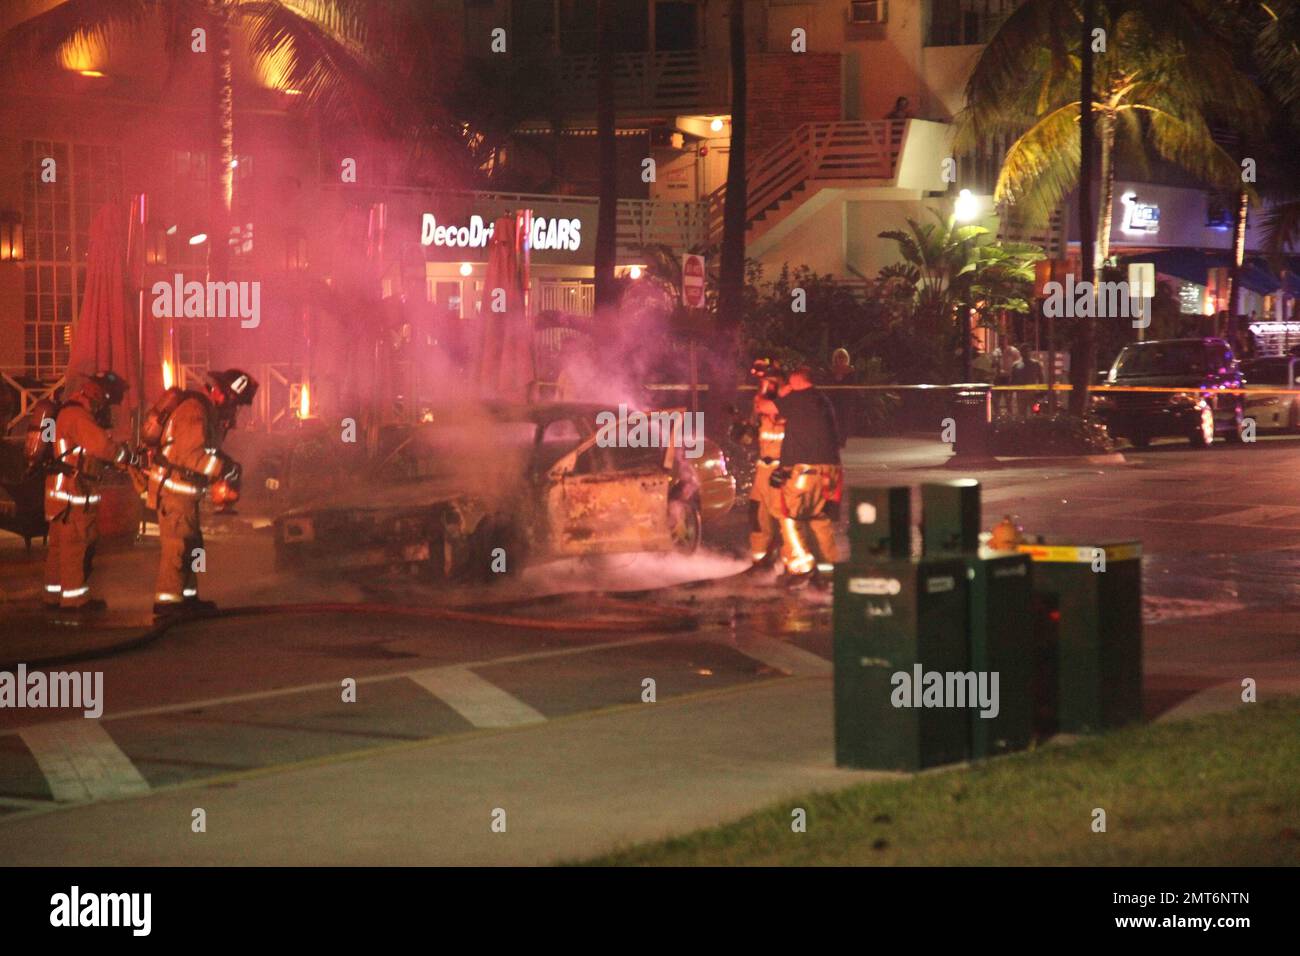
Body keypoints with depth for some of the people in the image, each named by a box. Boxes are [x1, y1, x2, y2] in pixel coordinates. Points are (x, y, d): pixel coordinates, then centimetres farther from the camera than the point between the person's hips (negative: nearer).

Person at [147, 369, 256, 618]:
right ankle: (167, 600, -10)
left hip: (185, 489, 10)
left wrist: (221, 481, 7)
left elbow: (208, 452, 19)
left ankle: (187, 597, 24)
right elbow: (191, 455, -28)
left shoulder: (211, 411, 13)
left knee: (191, 544, 16)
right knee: (177, 544, -10)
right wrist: (226, 468, -23)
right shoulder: (194, 410, -20)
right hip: (173, 487, -10)